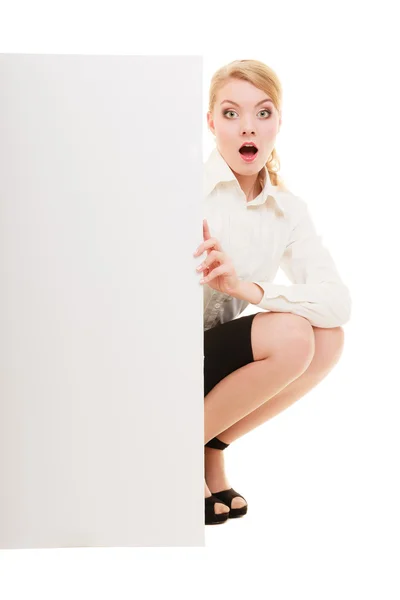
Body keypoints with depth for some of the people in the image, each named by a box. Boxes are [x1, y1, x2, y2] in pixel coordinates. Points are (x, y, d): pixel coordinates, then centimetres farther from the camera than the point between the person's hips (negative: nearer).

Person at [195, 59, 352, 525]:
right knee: (291, 337, -23)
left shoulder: (289, 211, 0)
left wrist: (245, 287, -28)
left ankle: (210, 449, -1)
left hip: (217, 365, 5)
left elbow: (339, 301, -15)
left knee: (328, 339, -14)